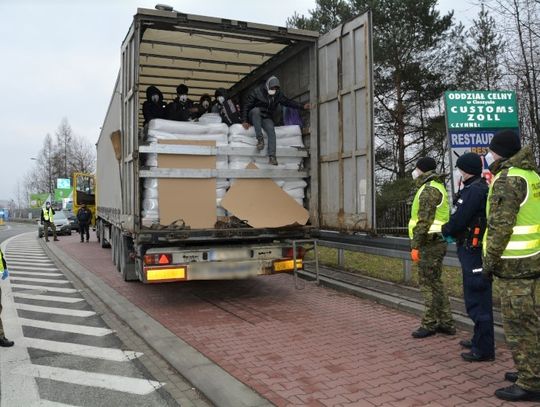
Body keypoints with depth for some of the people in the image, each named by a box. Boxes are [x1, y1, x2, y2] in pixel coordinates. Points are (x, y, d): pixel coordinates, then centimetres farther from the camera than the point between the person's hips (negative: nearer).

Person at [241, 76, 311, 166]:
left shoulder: (278, 94, 5)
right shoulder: (257, 92, -7)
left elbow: (288, 102, 9)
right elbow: (246, 106, -7)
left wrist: (302, 107, -3)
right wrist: (244, 120, -16)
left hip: (266, 118, 3)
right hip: (254, 117, -2)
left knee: (271, 130, -29)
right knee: (256, 110, -37)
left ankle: (272, 156, -39)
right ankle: (260, 139, -38)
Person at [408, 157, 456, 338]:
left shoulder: (429, 189, -14)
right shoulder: (437, 187, 19)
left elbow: (424, 221, -21)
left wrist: (415, 246, -19)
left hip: (430, 243, -10)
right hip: (436, 242, 10)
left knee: (428, 283, -3)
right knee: (435, 282, 14)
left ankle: (429, 324, 5)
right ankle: (446, 323, 19)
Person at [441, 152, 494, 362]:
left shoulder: (475, 190, -18)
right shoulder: (480, 188, 15)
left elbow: (459, 219, -20)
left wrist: (446, 230, -1)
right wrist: (451, 231, 3)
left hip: (473, 251, -11)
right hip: (472, 250, 11)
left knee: (478, 299, -4)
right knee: (475, 297, 20)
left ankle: (484, 349, 4)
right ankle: (479, 339, 33)